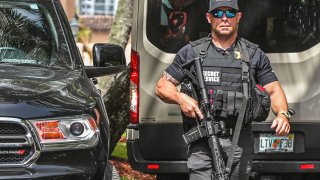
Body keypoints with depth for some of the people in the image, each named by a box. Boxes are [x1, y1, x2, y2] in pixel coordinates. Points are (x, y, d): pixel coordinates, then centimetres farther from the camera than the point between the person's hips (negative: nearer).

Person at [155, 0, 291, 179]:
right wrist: (180, 98, -11)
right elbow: (162, 87, 11)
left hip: (240, 144, 2)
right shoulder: (191, 52, 9)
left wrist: (282, 114, -14)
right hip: (203, 143, -2)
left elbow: (274, 90, 8)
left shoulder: (254, 54, 12)